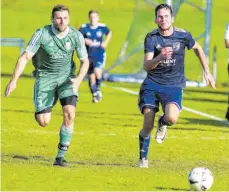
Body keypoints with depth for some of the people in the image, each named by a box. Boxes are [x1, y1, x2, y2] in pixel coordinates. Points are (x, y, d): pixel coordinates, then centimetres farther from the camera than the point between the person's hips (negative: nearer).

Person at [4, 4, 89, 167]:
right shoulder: (42, 34, -18)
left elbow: (85, 61, -2)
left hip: (67, 77, 1)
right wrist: (14, 81, -24)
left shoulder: (76, 36, -12)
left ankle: (61, 156, -9)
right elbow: (25, 57, -16)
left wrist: (78, 80, -20)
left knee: (69, 115, -20)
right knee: (43, 122, -9)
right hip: (45, 76, -1)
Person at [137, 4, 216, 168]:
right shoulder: (151, 38, -7)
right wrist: (160, 57, -36)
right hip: (152, 84, 0)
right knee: (147, 125, -8)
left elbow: (198, 48, 16)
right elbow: (147, 66, -16)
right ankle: (143, 159, 16)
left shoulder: (182, 35, -5)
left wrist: (207, 72, 17)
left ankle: (163, 124, 10)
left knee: (172, 118, -29)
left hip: (174, 85, 0)